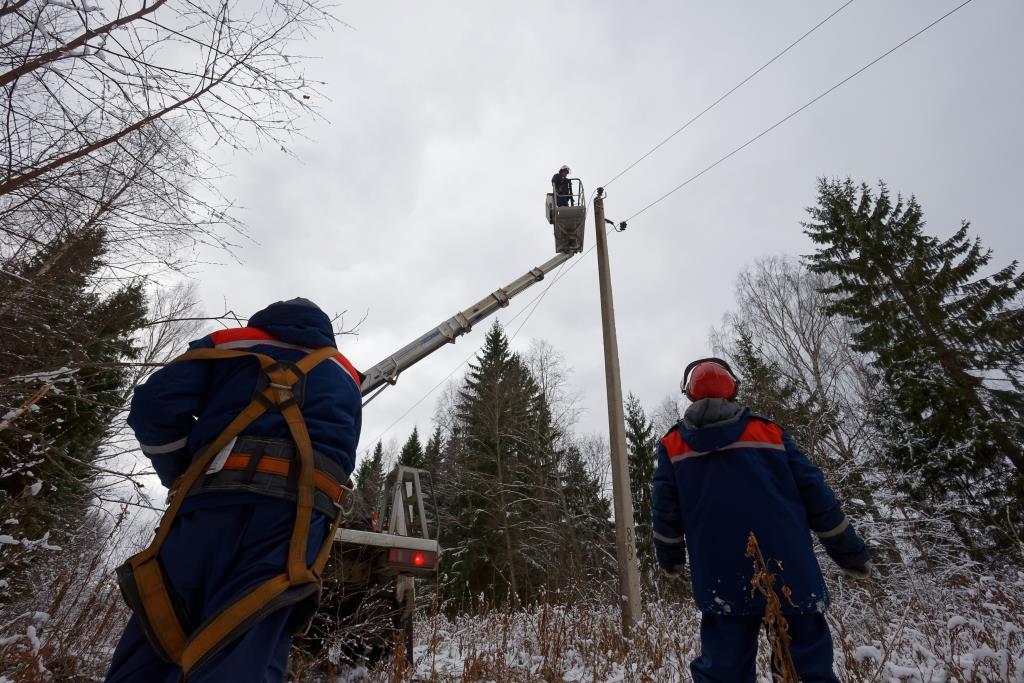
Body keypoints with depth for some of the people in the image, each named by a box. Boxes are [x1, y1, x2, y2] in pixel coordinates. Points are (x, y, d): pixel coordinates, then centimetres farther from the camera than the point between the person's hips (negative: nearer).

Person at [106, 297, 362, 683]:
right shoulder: (345, 377, 29)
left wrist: (183, 478, 18)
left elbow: (154, 406, 8)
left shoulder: (231, 343, 21)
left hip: (215, 503, -1)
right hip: (299, 512, 1)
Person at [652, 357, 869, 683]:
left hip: (723, 581, 0)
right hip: (790, 573, 1)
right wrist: (852, 554, 18)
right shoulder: (770, 432, 6)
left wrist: (670, 560, 23)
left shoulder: (671, 445, 5)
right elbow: (817, 497, 7)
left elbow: (665, 512, 7)